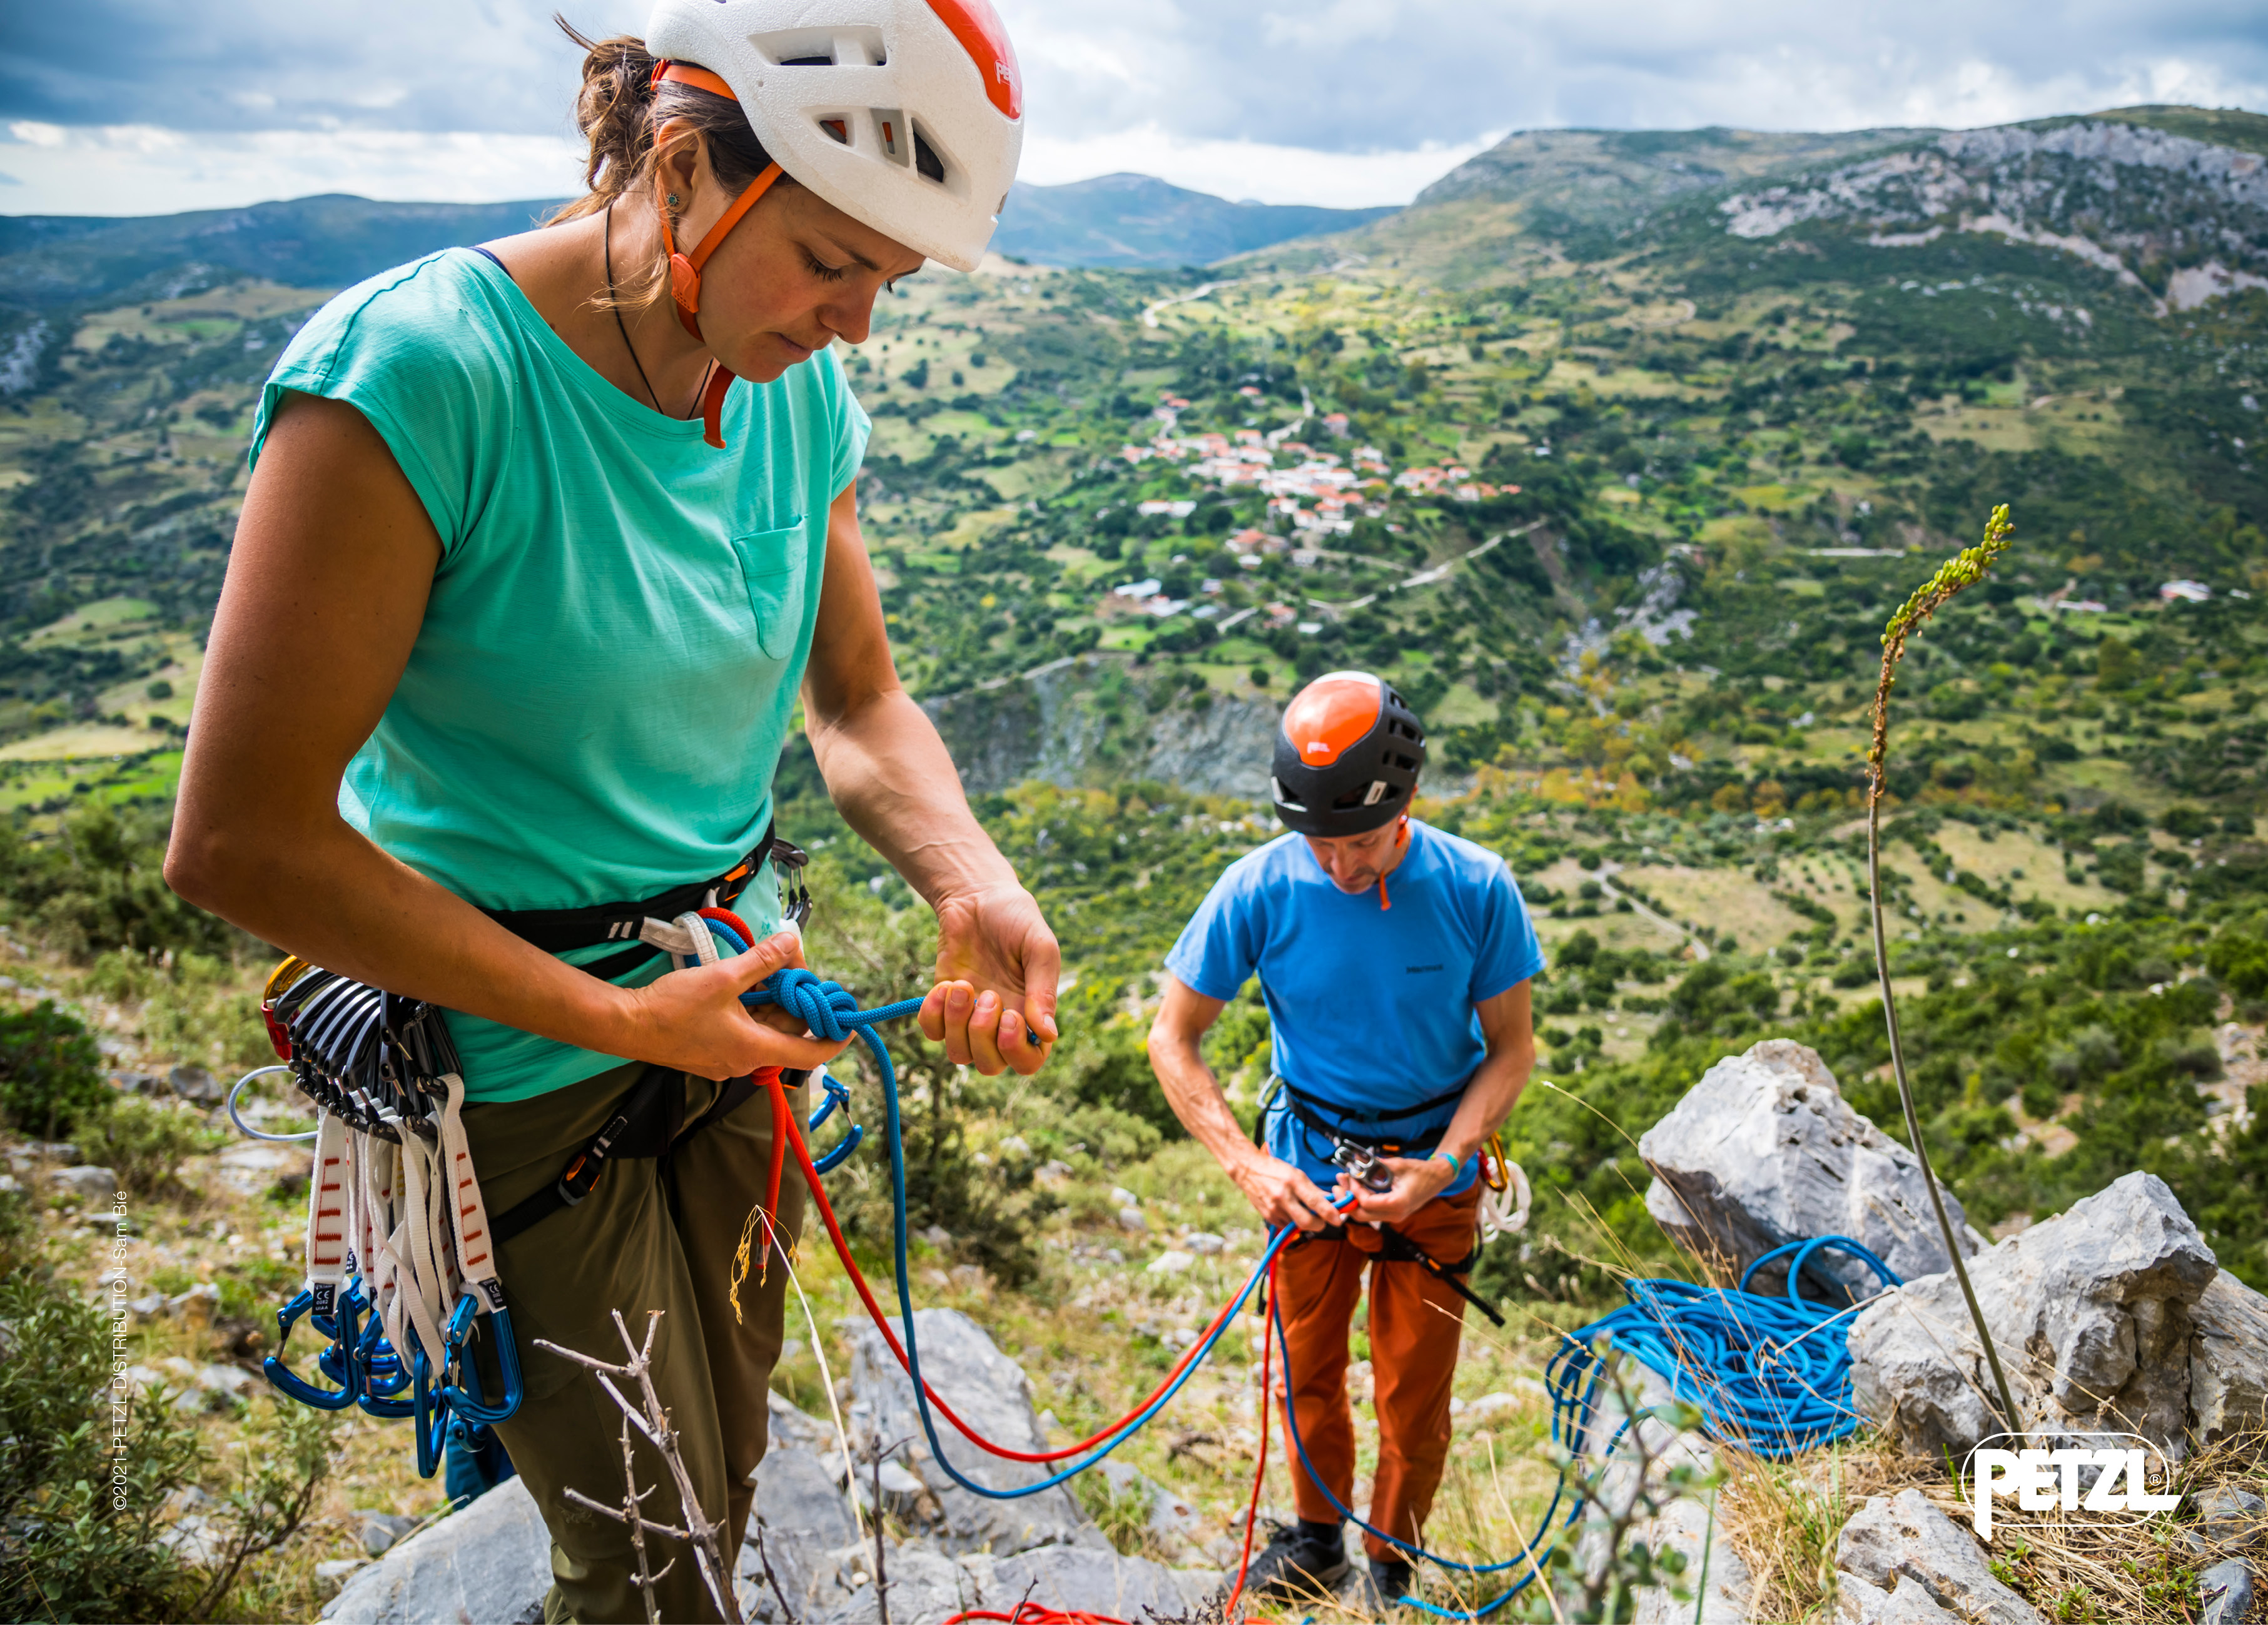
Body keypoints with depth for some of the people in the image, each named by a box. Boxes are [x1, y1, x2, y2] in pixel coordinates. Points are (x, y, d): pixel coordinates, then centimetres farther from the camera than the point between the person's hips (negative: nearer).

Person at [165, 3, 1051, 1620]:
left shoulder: (802, 391, -4)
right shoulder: (421, 368, -24)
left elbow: (860, 703, 5)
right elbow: (242, 838, -24)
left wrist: (972, 881, -15)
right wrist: (624, 1019, -22)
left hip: (731, 1007, 6)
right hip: (513, 1053, -6)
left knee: (723, 1473, 23)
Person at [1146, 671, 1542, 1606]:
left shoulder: (1475, 888, -19)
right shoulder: (1260, 888, -19)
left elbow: (1511, 1049, -8)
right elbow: (1172, 1041, -11)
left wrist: (1444, 1165, -21)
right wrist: (1248, 1165, -22)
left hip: (1434, 1170, 0)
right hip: (1308, 1168, 1)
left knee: (1414, 1394, 9)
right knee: (1307, 1373, 15)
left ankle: (1393, 1563, 34)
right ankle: (1317, 1537, 40)